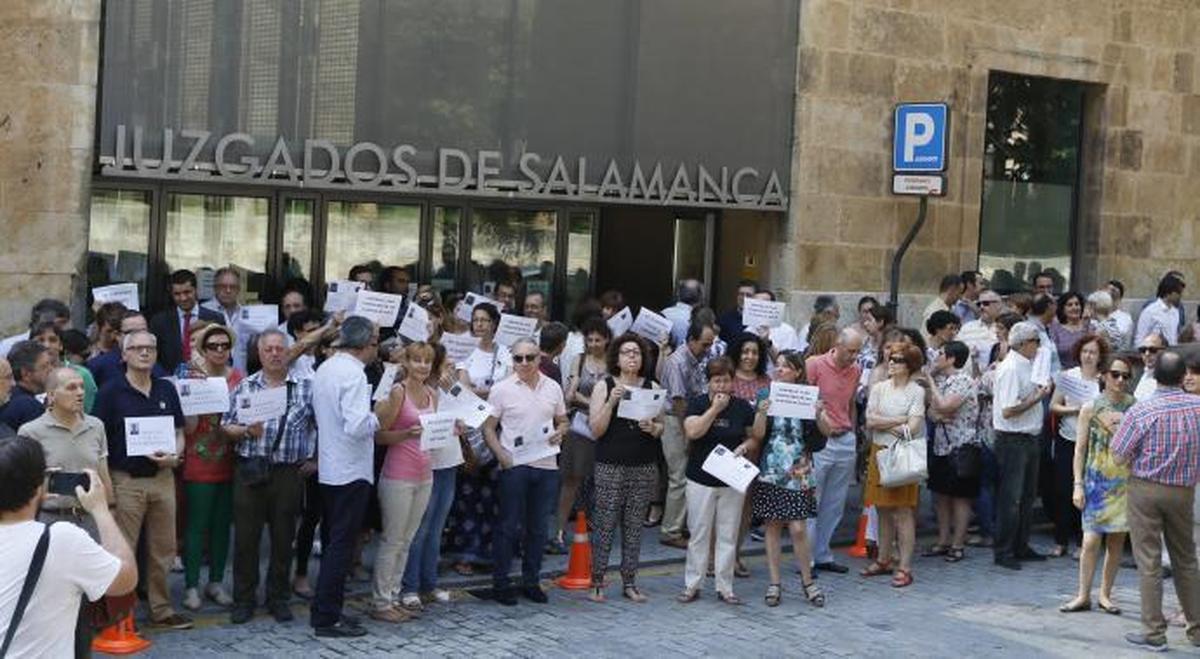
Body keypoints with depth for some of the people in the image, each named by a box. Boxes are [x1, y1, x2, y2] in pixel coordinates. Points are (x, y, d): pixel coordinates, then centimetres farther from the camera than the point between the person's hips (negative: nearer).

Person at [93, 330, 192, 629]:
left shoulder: (166, 389, 10)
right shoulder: (111, 391, -3)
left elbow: (179, 433, 16)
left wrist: (175, 455, -6)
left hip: (163, 478, 4)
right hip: (125, 481, -4)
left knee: (163, 549, 10)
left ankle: (161, 609, 21)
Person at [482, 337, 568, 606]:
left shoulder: (553, 388, 8)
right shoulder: (502, 389, -2)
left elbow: (562, 420, 18)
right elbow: (488, 428, -2)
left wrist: (559, 433, -4)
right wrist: (502, 456, -15)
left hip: (546, 466, 4)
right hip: (514, 466, -4)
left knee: (538, 528, 10)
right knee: (509, 526, 0)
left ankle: (531, 581, 20)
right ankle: (501, 582, 9)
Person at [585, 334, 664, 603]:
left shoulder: (653, 387, 8)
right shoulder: (604, 386, 2)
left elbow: (662, 427, 13)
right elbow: (596, 429, -4)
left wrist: (652, 428, -10)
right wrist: (611, 402, -17)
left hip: (644, 467, 2)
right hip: (610, 466, -2)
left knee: (634, 526, 5)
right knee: (605, 525, -4)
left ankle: (629, 583, 12)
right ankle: (597, 582, 2)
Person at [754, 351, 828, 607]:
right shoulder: (765, 396, 4)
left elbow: (826, 431, 0)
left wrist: (819, 412, -17)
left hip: (798, 472, -1)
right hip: (770, 471, 1)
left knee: (798, 528, -4)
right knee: (771, 526, 4)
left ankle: (807, 581, 12)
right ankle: (775, 583, 13)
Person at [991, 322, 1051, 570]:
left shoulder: (1026, 366, 12)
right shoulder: (1010, 369, -18)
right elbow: (1008, 411, -22)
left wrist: (1040, 391, 7)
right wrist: (1037, 398, -17)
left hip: (1029, 439, 10)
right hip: (1013, 440, -10)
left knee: (1027, 496, 15)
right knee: (1010, 498, -4)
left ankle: (1020, 547, 25)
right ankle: (1003, 552, 3)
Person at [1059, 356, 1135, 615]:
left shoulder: (1135, 408, 1)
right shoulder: (1091, 407, -1)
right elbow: (1080, 448, 0)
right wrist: (1078, 484, -4)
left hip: (1125, 481, 1)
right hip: (1097, 480, -1)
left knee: (1116, 541, 7)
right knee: (1091, 540, -5)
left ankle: (1105, 594, 19)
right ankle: (1083, 596, 6)